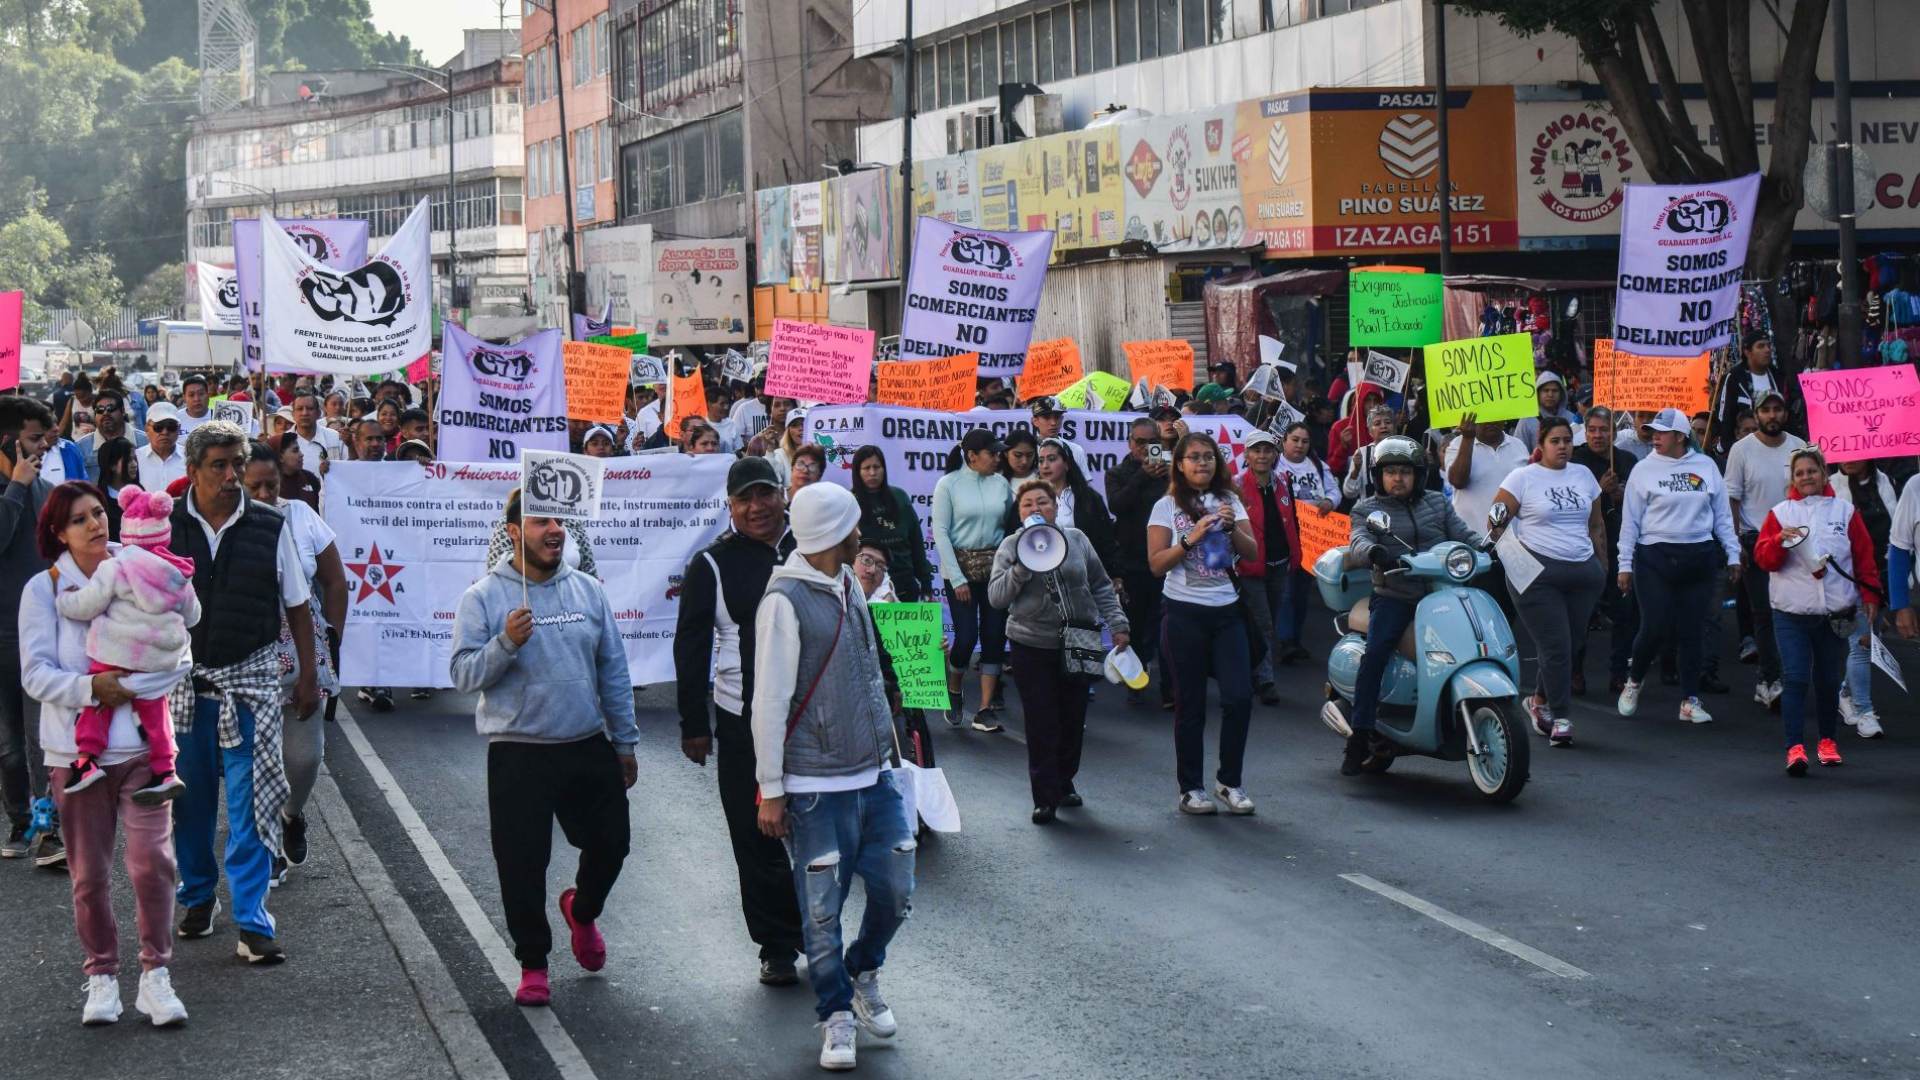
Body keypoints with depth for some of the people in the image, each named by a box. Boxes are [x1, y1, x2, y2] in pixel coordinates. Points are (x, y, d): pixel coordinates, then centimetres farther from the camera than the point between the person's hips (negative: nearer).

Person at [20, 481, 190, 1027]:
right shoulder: (44, 588, 0)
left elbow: (179, 656, -1)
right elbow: (36, 674, -4)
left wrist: (126, 686, -15)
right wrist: (90, 689, -19)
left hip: (141, 744, 0)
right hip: (76, 750, 0)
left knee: (152, 862, -8)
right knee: (89, 875, 6)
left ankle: (155, 974, 5)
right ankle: (101, 975, 22)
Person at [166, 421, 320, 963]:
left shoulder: (270, 526, -1)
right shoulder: (165, 527, -2)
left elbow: (297, 606, 7)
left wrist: (307, 673, 5)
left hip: (251, 679, -1)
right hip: (184, 679, 1)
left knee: (249, 804, -5)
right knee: (189, 798, 11)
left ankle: (252, 921, -1)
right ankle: (198, 895, 32)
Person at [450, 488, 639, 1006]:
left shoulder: (587, 590, 7)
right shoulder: (484, 597, -5)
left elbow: (613, 671, 12)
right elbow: (464, 674, -10)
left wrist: (625, 742, 12)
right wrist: (506, 643, -27)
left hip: (589, 748, 4)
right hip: (519, 754, -4)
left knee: (610, 843, 10)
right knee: (522, 864, 0)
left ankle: (582, 910, 42)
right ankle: (532, 964, 17)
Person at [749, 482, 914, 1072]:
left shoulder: (849, 585, 11)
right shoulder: (786, 600, -13)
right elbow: (769, 702, -13)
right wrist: (771, 791, -12)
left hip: (875, 775, 7)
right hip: (817, 785, -7)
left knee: (895, 893, 8)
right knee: (823, 911, 1)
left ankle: (862, 974, 34)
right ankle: (837, 1014, 17)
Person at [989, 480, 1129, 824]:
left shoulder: (1076, 539, 6)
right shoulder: (1011, 547, 1)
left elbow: (1101, 587, 11)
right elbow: (996, 597, -9)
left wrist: (1117, 624, 3)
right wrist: (1023, 565, -19)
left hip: (1079, 644, 2)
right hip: (1033, 647, -2)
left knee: (1073, 719, 10)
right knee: (1041, 724, -5)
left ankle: (1064, 782, 29)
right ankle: (1045, 797, 2)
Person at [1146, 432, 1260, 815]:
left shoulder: (1229, 501, 11)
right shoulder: (1168, 506, 1)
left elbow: (1252, 553, 4)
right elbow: (1157, 563, -6)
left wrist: (1232, 527, -14)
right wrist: (1191, 538, -18)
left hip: (1226, 611, 3)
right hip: (1185, 613, -3)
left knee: (1240, 696, -7)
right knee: (1190, 704, 1)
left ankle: (1229, 782, 7)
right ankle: (1191, 788, 9)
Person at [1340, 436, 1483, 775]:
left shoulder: (1438, 503, 18)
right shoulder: (1367, 509, 9)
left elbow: (1464, 534, 11)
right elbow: (1357, 543, -8)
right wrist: (1373, 553, -32)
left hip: (1440, 592, 3)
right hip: (1393, 596, -3)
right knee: (1376, 653, -24)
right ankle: (1360, 737, -21)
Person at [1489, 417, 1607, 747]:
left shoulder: (1583, 475, 14)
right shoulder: (1523, 477, -1)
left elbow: (1596, 524, 21)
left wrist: (1602, 565, 19)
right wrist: (1511, 558, -9)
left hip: (1583, 572, 5)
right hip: (1538, 574, -5)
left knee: (1569, 642, 6)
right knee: (1556, 646, -9)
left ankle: (1539, 701, 28)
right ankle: (1561, 718, -2)